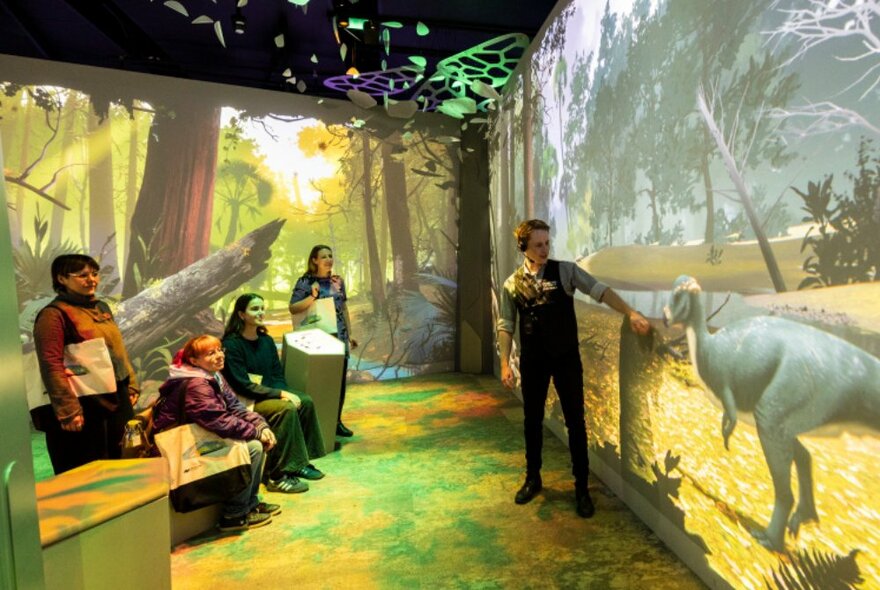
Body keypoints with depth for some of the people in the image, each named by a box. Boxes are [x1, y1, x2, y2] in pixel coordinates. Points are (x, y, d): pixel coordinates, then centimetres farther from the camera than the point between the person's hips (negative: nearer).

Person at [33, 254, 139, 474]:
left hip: (117, 399, 8)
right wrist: (68, 410, -23)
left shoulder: (101, 308, 12)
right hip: (86, 406, -7)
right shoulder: (54, 314, -12)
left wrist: (131, 386, 14)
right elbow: (51, 367, -19)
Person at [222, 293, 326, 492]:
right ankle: (278, 476, -23)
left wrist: (283, 392, -13)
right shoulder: (232, 344, -14)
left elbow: (278, 375, 10)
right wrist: (281, 394, -22)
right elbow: (243, 386, -19)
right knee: (287, 409, -29)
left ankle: (301, 462, -1)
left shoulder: (266, 340, 9)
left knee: (305, 401, -14)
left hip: (269, 395, 7)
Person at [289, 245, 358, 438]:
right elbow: (293, 308, -11)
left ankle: (337, 421, 21)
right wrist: (312, 296, -24)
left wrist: (350, 334, 13)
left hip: (339, 337, 5)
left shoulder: (338, 280, 9)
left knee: (340, 380, 8)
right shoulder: (305, 282, -5)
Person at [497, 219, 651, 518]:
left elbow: (599, 290, -15)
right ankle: (533, 478, 33)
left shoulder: (566, 271, -4)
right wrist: (505, 363, -4)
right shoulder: (512, 283, 0)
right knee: (532, 419, 13)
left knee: (575, 420, 4)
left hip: (566, 357, -1)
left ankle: (581, 486, 22)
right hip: (532, 361, 2)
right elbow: (506, 325, 2)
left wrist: (631, 313, -30)